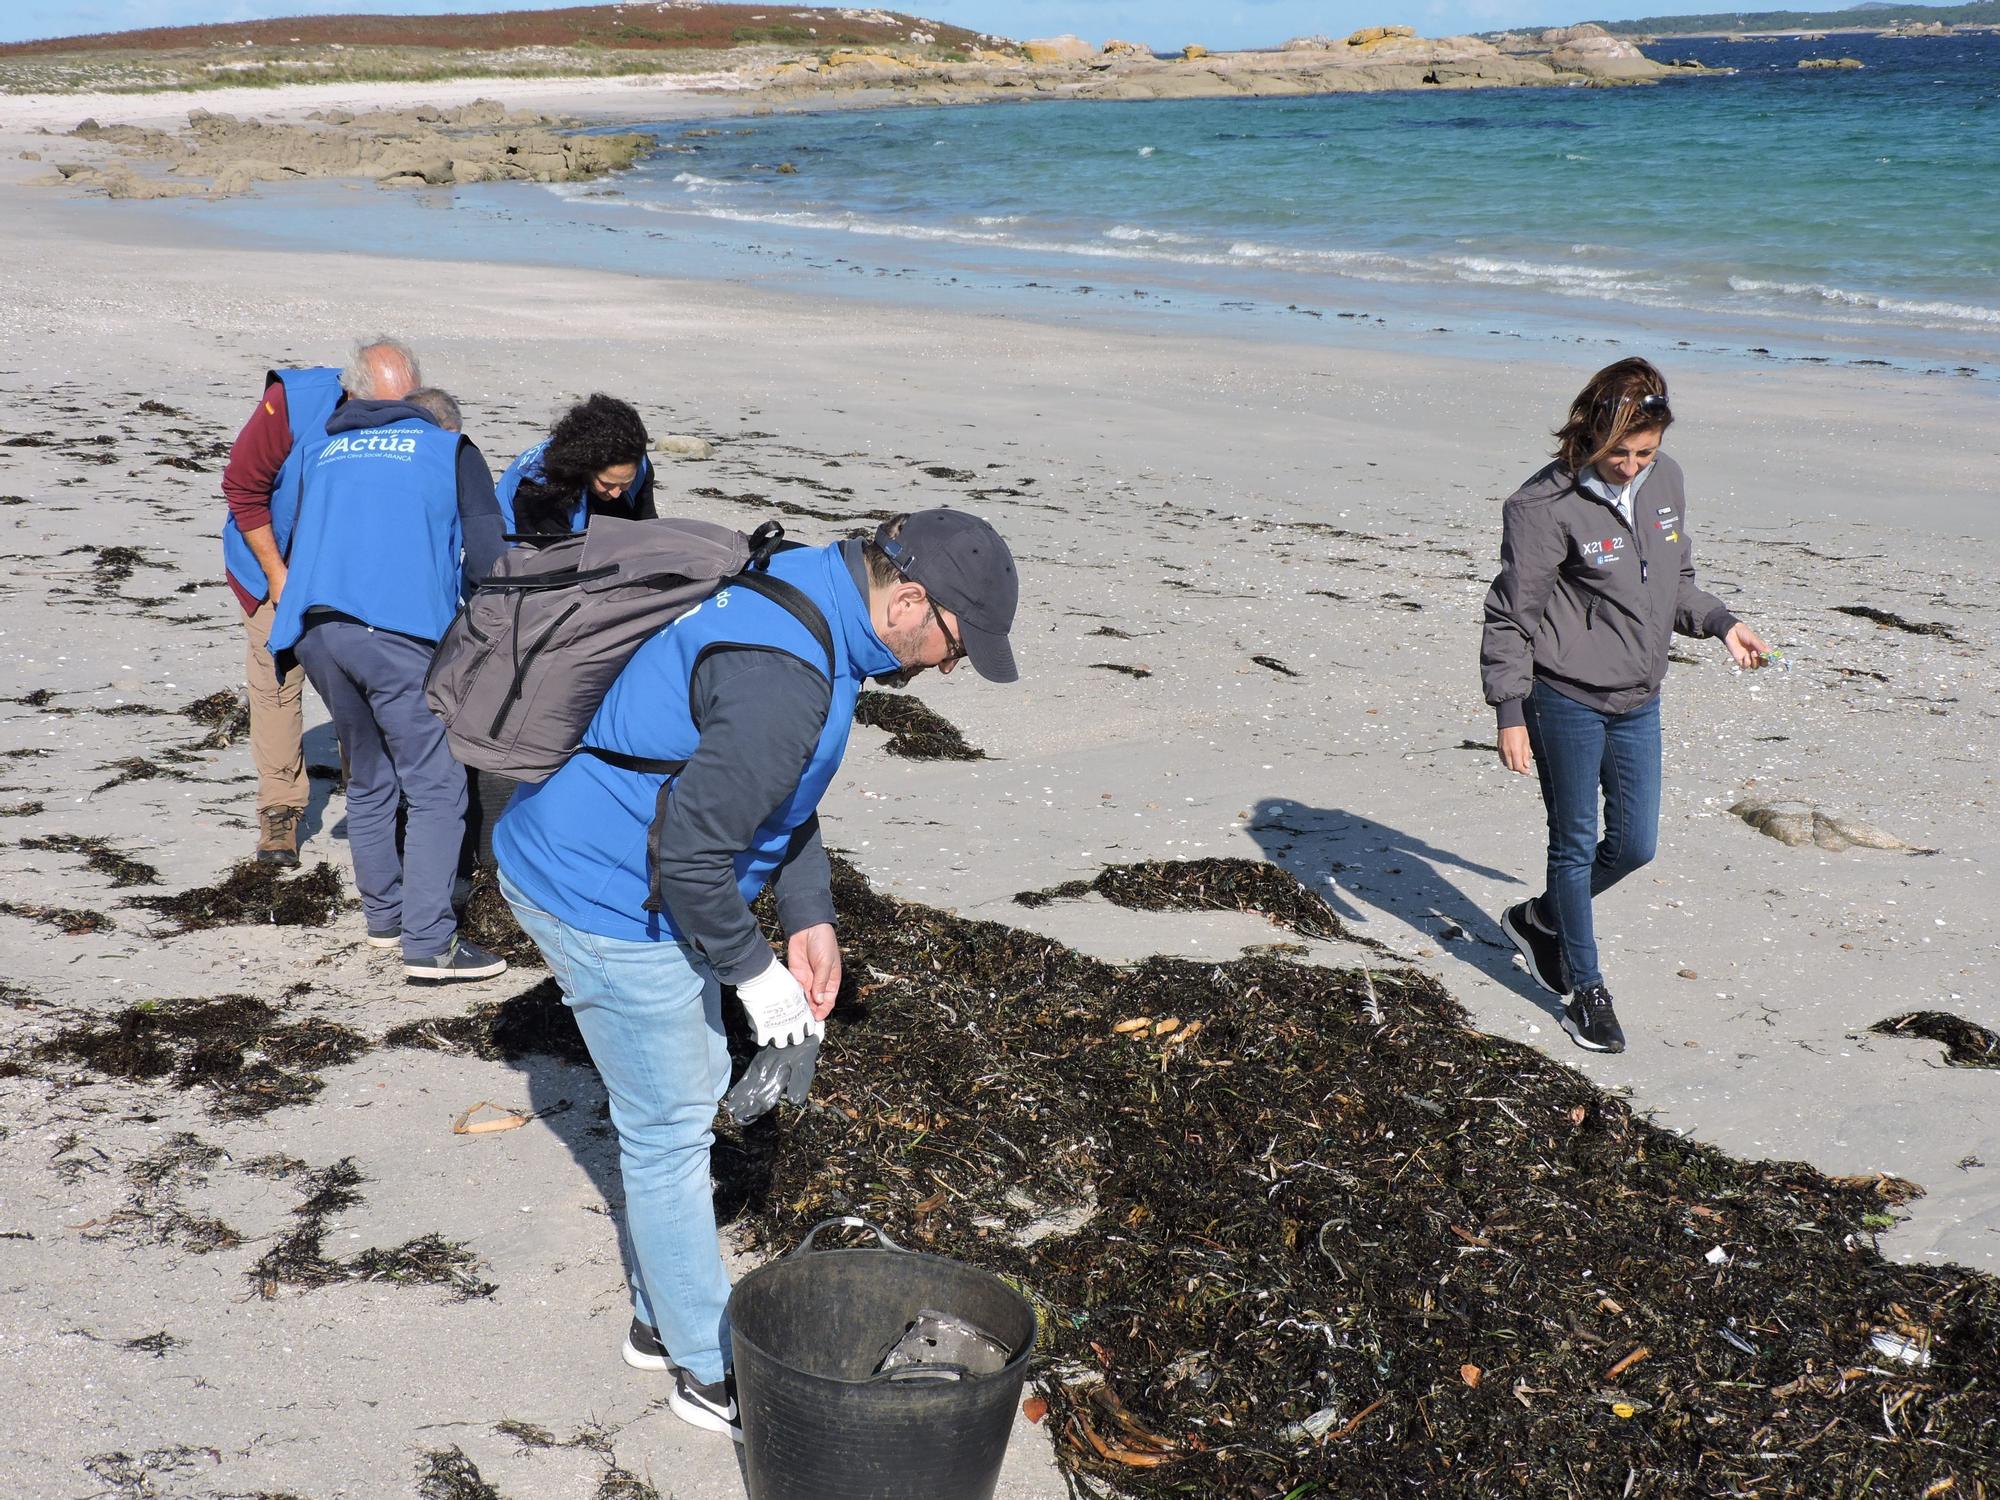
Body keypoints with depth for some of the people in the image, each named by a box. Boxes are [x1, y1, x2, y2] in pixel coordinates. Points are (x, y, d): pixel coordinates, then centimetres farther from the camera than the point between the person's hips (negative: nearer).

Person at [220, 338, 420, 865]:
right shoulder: (290, 403, -29)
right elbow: (243, 486, -18)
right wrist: (278, 575, -16)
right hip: (277, 563, -2)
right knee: (276, 682, -1)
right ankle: (280, 807, 9)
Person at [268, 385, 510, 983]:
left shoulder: (325, 449, 29)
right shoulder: (454, 451, 15)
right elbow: (485, 558, 4)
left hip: (313, 630, 6)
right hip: (398, 630, -5)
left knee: (369, 780, 20)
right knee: (436, 788, -1)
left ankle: (385, 917, 28)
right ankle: (428, 943, -6)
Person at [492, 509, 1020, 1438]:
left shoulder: (811, 597, 3)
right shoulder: (782, 676, -31)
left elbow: (783, 793, 14)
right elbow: (690, 849, -29)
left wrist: (810, 918, 7)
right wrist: (754, 972, -16)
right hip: (604, 899, -11)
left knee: (695, 1088, 20)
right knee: (669, 1131, 2)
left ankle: (662, 1322, 36)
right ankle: (710, 1373, 18)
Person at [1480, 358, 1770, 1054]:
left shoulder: (1666, 481, 3)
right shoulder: (1546, 505, -17)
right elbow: (1510, 616, -13)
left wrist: (1721, 623, 3)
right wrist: (1510, 713, -15)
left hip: (1639, 703, 6)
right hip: (1566, 702, -6)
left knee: (1635, 845, 12)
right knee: (1576, 845, 6)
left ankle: (1539, 919, 37)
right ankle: (1586, 990, 22)